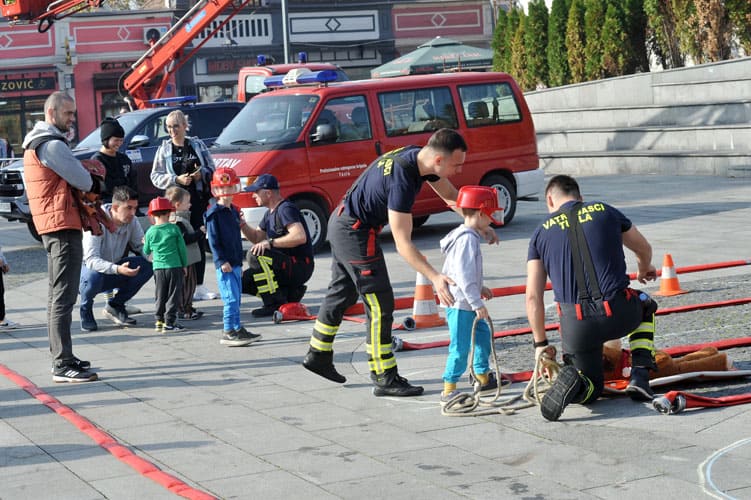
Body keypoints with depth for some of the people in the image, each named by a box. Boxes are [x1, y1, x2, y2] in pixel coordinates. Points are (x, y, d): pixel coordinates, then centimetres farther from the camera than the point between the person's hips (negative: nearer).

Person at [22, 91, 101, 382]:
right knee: (64, 296, -12)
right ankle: (63, 365, -14)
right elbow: (86, 183, -13)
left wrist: (89, 182, 2)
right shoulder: (52, 145, -15)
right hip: (63, 225, -11)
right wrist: (98, 184, 8)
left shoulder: (35, 144, 18)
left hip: (49, 226, 11)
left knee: (57, 295, 16)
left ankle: (61, 358, 23)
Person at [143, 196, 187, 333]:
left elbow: (146, 251, 12)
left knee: (160, 296, 13)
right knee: (174, 295, 2)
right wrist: (184, 265, 11)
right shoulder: (174, 229, -5)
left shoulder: (150, 232, 0)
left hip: (158, 268, 3)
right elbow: (182, 248, -1)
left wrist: (145, 243, 34)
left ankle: (159, 321, 14)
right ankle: (169, 322, -1)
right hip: (175, 266, -2)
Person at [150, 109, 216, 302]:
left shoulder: (197, 145, 10)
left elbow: (211, 169, 12)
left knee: (199, 242, 3)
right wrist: (177, 179, -12)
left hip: (198, 199, 2)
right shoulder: (164, 149, 6)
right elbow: (155, 176, 1)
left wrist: (202, 174, -9)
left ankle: (198, 286, 9)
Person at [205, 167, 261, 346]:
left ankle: (237, 330, 19)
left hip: (235, 263, 9)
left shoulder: (234, 211, 17)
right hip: (225, 264, -9)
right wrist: (222, 261, -20)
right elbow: (213, 239, -13)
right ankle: (229, 332, -10)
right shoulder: (214, 213, -9)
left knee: (236, 298, 12)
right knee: (231, 298, -12)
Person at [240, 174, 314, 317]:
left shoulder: (286, 209, -16)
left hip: (300, 267, -10)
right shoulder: (270, 213, 15)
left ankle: (274, 304, -21)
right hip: (287, 265, 10)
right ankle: (290, 292, 8)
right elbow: (256, 238, 23)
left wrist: (270, 243, -29)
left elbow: (300, 237, -30)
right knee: (245, 280, 5)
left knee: (255, 255, -28)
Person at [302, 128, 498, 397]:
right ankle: (386, 379, -2)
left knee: (341, 293, 22)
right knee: (380, 304, -7)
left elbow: (450, 195, 11)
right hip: (355, 231, -10)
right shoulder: (402, 179, -32)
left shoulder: (419, 157, -5)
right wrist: (435, 277, -35)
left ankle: (318, 355, 37)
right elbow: (402, 244, -32)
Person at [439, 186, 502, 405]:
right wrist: (477, 303, -24)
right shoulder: (467, 239, -20)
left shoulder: (468, 236, 13)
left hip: (467, 304, 11)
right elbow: (464, 274, -26)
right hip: (460, 304, -11)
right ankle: (448, 391, -4)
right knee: (460, 347, -8)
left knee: (483, 336, 22)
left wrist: (479, 289, 26)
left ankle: (484, 378, 36)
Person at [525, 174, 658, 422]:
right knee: (646, 306, 36)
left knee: (590, 390, 22)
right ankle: (639, 378, 19)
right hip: (620, 315, 0)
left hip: (576, 324, 0)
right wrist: (644, 269, 53)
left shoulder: (542, 232, 10)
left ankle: (571, 381, -15)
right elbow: (644, 249, 29)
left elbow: (533, 297, 6)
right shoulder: (605, 211, 12)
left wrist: (540, 343, 18)